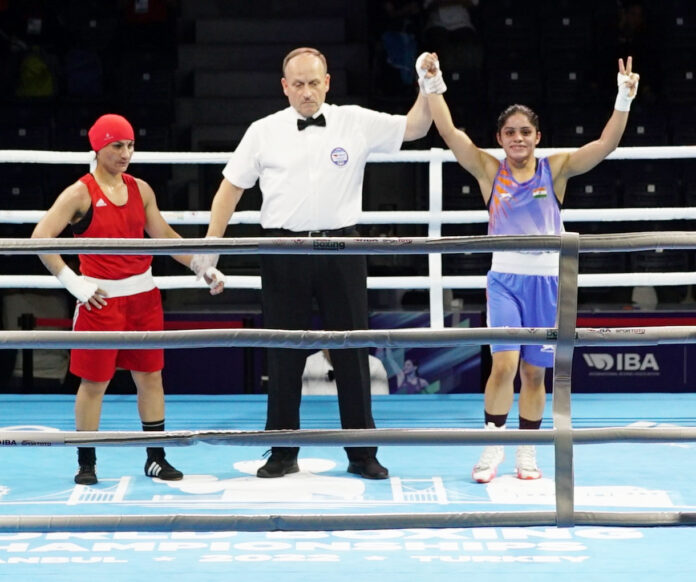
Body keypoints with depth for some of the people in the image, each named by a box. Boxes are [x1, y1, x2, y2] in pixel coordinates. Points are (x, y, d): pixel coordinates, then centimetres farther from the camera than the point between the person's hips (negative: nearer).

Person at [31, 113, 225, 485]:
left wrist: (202, 268, 6)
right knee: (94, 382, 1)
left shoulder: (140, 190, 7)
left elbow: (163, 235, 14)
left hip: (142, 294, 5)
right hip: (100, 298, -5)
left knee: (150, 375, 8)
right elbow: (40, 238, -14)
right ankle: (86, 463, 12)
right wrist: (71, 281, -20)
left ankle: (156, 459, 17)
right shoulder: (80, 194, -10)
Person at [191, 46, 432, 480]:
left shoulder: (355, 123, 3)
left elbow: (414, 127, 3)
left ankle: (362, 453, 13)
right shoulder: (264, 132, 4)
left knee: (353, 351, 4)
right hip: (284, 251, 0)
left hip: (341, 250, 0)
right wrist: (211, 245, 2)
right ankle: (283, 453, 15)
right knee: (284, 354, 5)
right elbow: (232, 187, 8)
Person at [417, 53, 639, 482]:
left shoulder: (555, 169, 1)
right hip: (506, 277, -1)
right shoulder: (489, 170, 0)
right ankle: (493, 446, -1)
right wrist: (433, 86, -22)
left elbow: (606, 144, -10)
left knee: (534, 371, 6)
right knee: (505, 362, -15)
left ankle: (528, 451, 20)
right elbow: (450, 133, -11)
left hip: (546, 279, 1)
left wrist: (625, 100, -22)